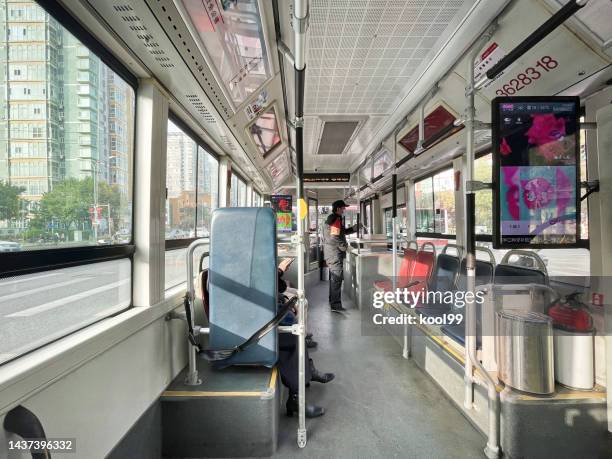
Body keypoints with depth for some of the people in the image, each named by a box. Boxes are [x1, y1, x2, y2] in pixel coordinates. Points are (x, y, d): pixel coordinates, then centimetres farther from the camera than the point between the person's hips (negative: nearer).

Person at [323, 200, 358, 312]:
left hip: (330, 253, 11)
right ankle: (335, 304, -4)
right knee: (337, 278, -7)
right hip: (335, 253, -11)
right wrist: (344, 246, -11)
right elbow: (334, 237, -23)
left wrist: (353, 229, 12)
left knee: (333, 278, 19)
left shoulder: (331, 219, 17)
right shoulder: (336, 220, -16)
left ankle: (332, 301, 30)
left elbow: (341, 232, 21)